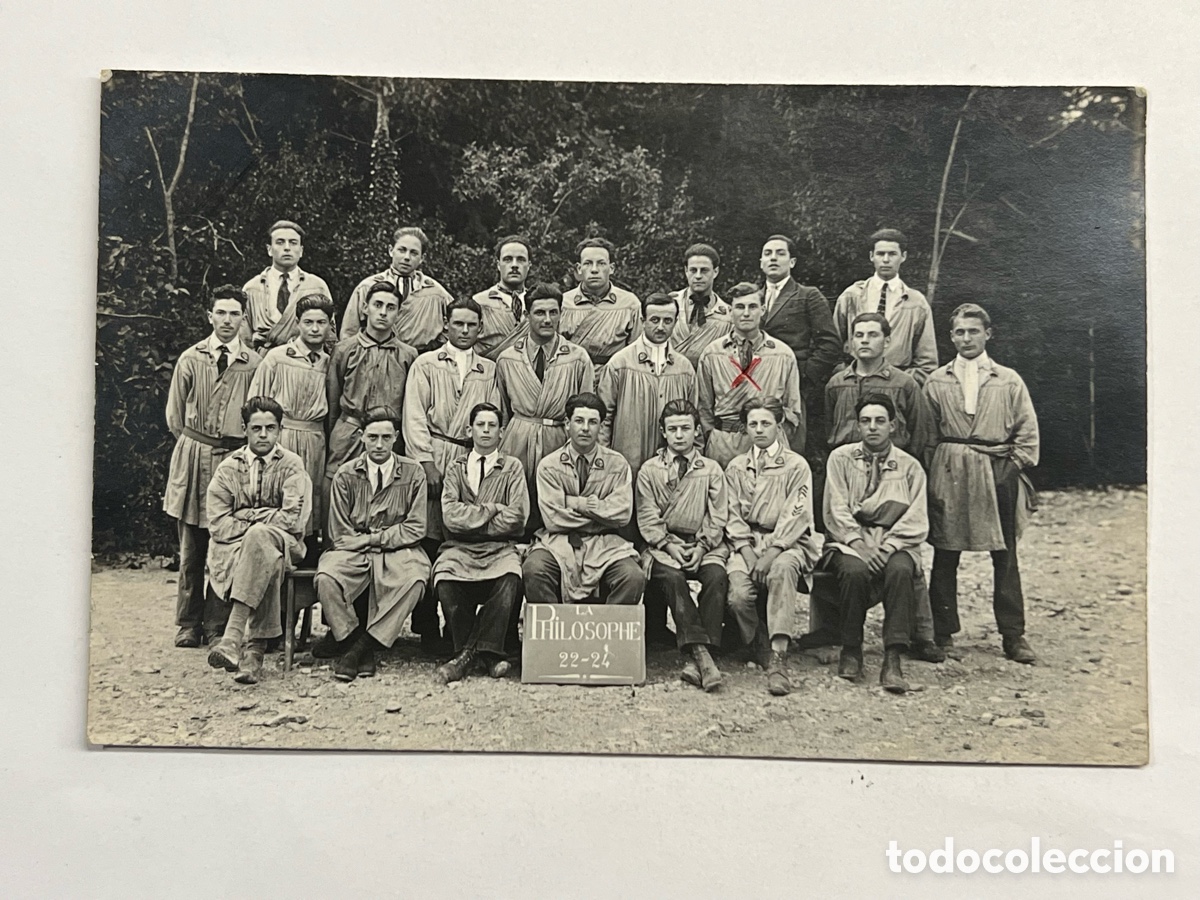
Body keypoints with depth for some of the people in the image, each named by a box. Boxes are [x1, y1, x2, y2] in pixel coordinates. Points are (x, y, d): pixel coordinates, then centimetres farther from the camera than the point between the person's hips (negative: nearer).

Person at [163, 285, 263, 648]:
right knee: (191, 547, 6)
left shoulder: (254, 364, 2)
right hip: (192, 458, 1)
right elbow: (175, 415, 12)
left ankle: (217, 625, 11)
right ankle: (188, 624, 16)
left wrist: (242, 448, 1)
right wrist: (193, 445, 9)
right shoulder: (190, 359, 6)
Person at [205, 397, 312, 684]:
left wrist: (246, 516, -6)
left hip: (284, 545, -1)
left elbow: (292, 520, -8)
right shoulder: (228, 467, 10)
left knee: (259, 536, -37)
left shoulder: (292, 466, 5)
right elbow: (220, 526, 0)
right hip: (233, 548, 1)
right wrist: (263, 520, -9)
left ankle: (233, 636, -44)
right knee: (268, 563, -35)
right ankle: (255, 647, -34)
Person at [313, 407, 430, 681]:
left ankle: (360, 645, -17)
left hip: (397, 551, 0)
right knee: (325, 578, -31)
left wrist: (373, 538, -8)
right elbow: (340, 535, 1)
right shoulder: (345, 475, 3)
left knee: (414, 580, -33)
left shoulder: (413, 472, 3)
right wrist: (366, 543, -11)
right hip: (353, 551, 1)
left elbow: (415, 528, -1)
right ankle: (352, 637, -6)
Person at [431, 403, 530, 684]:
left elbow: (516, 517, -2)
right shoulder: (455, 468, 17)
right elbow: (450, 516, -1)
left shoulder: (512, 467, 14)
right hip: (460, 549, 1)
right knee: (444, 581, -31)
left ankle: (468, 653, -16)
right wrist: (491, 510, -4)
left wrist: (471, 520, -3)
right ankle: (488, 652, -10)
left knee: (510, 579, -34)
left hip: (500, 548, -1)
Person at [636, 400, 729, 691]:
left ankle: (694, 661, -32)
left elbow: (718, 518, 7)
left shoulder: (712, 470, 14)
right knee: (671, 577, -33)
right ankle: (700, 653, -38)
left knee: (716, 576, -30)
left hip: (705, 545, 1)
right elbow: (647, 519, 4)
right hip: (663, 545, 0)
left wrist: (701, 547, -9)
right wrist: (669, 545, -11)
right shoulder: (649, 470, 12)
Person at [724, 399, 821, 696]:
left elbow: (796, 516, -4)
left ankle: (779, 656, -37)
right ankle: (760, 648, -2)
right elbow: (734, 515, 8)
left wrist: (771, 554, -17)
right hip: (746, 542, 3)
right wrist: (748, 554, -9)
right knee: (739, 594, -26)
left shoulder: (796, 465, 6)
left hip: (787, 542, -2)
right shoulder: (736, 467, 16)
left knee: (781, 570, -37)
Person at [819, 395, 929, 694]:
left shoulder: (910, 466, 12)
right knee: (853, 570, -34)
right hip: (849, 538, -1)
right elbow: (837, 510, 0)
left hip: (894, 542, 1)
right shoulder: (840, 457, 10)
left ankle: (892, 661, -31)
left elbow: (915, 521, 2)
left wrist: (886, 547, -15)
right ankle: (851, 651, -14)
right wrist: (859, 544, -15)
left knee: (900, 570, -33)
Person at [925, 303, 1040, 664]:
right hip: (949, 475, 0)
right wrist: (934, 469, 1)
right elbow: (927, 433, 10)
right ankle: (943, 631, 13)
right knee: (945, 555, 4)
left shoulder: (1009, 380, 8)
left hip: (998, 474, 0)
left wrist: (1014, 465, -1)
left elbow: (1028, 432, 8)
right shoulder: (936, 382, 8)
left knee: (1005, 556, 4)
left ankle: (1013, 634, 12)